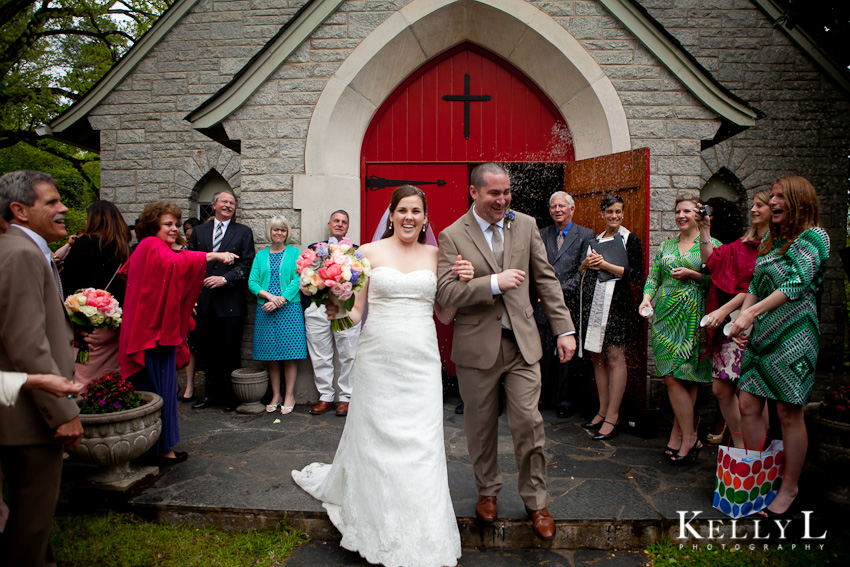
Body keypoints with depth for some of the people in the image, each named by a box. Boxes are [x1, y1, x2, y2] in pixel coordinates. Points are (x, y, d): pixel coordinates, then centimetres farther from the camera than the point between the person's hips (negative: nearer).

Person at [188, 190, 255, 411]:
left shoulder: (243, 232, 5)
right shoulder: (199, 231, 15)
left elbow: (247, 264, -3)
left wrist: (225, 279, -15)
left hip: (230, 302, -3)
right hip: (204, 301, 3)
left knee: (231, 353, 1)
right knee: (207, 351, 10)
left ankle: (231, 396, 12)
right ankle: (212, 394, 21)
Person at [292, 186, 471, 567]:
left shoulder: (435, 255, 8)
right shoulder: (369, 252, 3)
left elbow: (445, 316, 12)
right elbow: (355, 311, 2)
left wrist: (461, 283, -2)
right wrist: (336, 311, -19)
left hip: (421, 361, 1)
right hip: (378, 359, -1)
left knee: (421, 444, 2)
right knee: (374, 439, 8)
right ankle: (378, 533, 32)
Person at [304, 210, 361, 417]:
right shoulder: (314, 249, 15)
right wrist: (307, 308, 3)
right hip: (318, 309, 2)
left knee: (348, 356, 2)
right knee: (320, 357, 6)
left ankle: (346, 397, 14)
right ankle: (325, 396, 19)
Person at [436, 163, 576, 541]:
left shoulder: (526, 225, 5)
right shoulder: (452, 236, -5)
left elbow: (546, 279, 6)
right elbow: (445, 293, -14)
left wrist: (564, 329, 2)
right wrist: (494, 283, -25)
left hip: (522, 343, 2)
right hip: (476, 347, -1)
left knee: (528, 422, 2)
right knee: (481, 425, 13)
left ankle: (536, 502, 23)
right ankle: (487, 491, 36)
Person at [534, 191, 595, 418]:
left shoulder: (586, 235, 3)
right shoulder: (541, 235, 13)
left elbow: (583, 273, -4)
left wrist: (560, 290, -12)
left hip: (569, 304, -3)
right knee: (543, 352, 6)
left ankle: (566, 400, 16)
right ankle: (544, 396, 20)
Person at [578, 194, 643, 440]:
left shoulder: (630, 240, 2)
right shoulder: (595, 240, 19)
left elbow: (636, 274, -8)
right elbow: (581, 270, 23)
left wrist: (605, 264, -11)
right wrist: (587, 263, 1)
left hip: (615, 302, -6)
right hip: (593, 302, 6)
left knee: (615, 357, -8)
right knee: (597, 357, 8)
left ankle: (612, 416, -3)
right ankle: (603, 411, 17)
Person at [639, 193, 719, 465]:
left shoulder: (711, 244, 2)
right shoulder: (665, 245, 15)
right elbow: (653, 276, 13)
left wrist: (693, 274, -15)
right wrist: (647, 297, -5)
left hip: (693, 319, -4)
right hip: (666, 317, 5)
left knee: (676, 377, -8)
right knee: (674, 377, 4)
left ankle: (687, 437, 8)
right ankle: (687, 436, 16)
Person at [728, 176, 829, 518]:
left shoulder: (814, 236, -7)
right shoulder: (770, 241, 16)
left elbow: (797, 285, -19)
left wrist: (750, 312, -26)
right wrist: (741, 318, 3)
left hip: (793, 336, -7)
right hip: (762, 335, 7)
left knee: (789, 414, 2)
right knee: (748, 406, 5)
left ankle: (789, 489, 17)